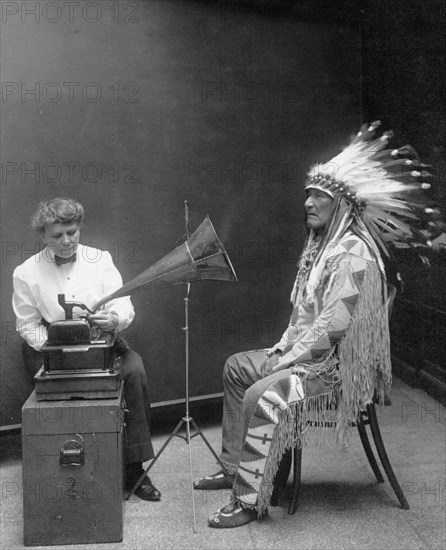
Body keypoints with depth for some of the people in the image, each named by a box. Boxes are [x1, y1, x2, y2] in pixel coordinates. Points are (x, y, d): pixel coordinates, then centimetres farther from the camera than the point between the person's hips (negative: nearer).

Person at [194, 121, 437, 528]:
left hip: (339, 365, -11)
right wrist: (284, 345, 6)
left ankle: (250, 501, -17)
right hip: (308, 353, 11)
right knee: (237, 367, 16)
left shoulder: (353, 254, -21)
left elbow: (333, 323, -26)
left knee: (261, 397, -28)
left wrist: (290, 358, -18)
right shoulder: (322, 245, 12)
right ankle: (234, 467, 21)